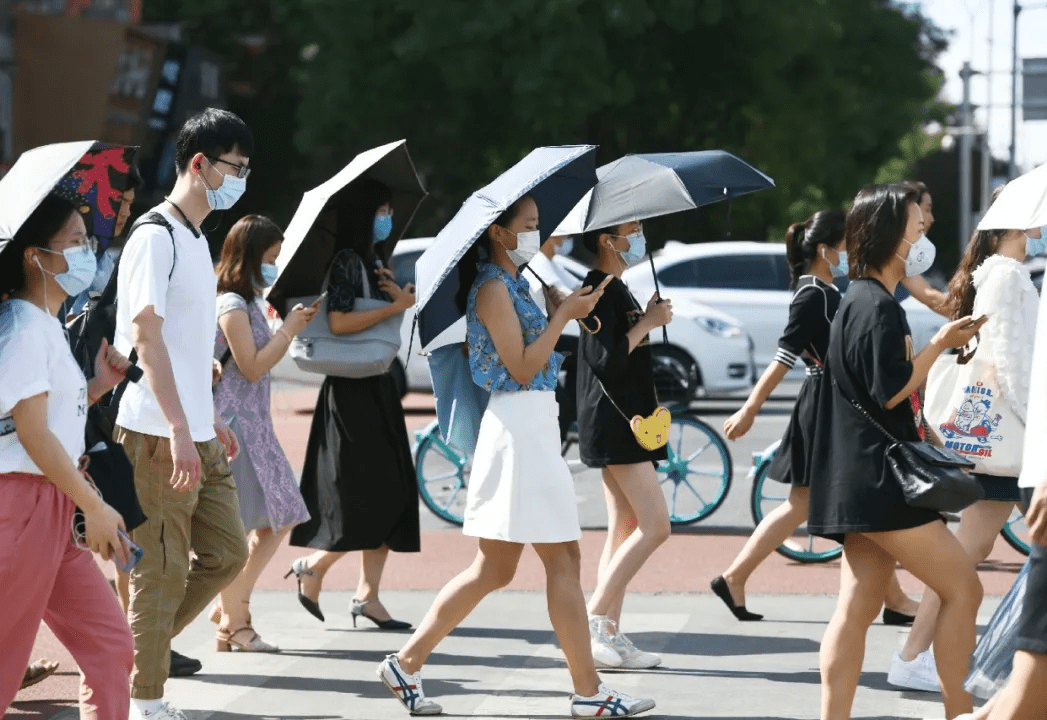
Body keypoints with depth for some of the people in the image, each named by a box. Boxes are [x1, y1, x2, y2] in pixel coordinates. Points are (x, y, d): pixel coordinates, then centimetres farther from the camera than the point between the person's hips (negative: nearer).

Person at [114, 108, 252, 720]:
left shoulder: (197, 239, 18)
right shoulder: (156, 238, -12)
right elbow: (146, 337, -20)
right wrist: (179, 429, -25)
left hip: (197, 433, 9)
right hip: (159, 436, -9)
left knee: (227, 552, 11)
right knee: (163, 569, -4)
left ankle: (144, 647, 21)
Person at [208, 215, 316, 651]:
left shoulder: (249, 304, 17)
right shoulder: (232, 306, -13)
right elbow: (252, 367, -17)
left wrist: (291, 329, 12)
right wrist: (289, 329, -11)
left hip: (254, 424, 10)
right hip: (233, 425, -10)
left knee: (277, 519, 10)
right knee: (237, 530, -6)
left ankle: (232, 606, 17)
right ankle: (231, 624, -1)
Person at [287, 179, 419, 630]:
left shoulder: (371, 262, 15)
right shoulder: (347, 260, -12)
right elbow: (339, 321, -24)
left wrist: (398, 298, 1)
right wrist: (395, 307, -18)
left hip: (376, 387, 9)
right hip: (353, 389, -9)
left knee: (389, 496, 5)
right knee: (369, 497, -8)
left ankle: (368, 594, 7)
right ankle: (312, 567, 8)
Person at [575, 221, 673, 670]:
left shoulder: (617, 290, 18)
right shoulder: (600, 290, -14)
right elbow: (605, 360, -21)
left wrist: (651, 319, 13)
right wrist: (647, 323, -14)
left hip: (626, 422, 11)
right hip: (613, 422, -11)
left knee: (624, 528, 8)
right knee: (655, 526, -13)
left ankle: (609, 634, 8)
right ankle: (594, 620, -13)